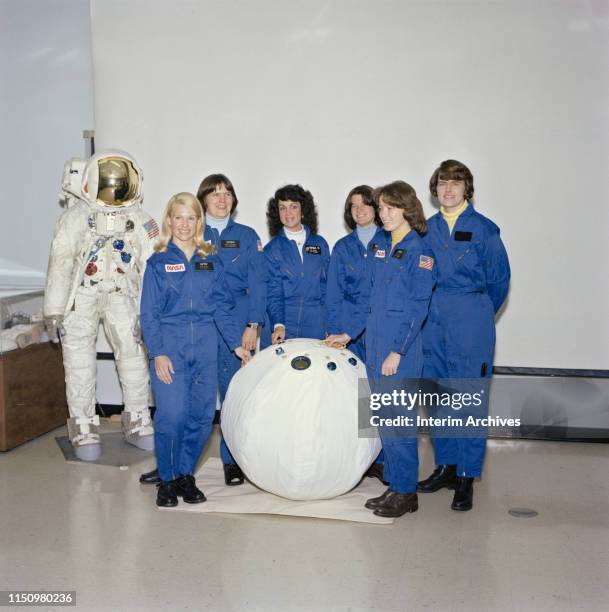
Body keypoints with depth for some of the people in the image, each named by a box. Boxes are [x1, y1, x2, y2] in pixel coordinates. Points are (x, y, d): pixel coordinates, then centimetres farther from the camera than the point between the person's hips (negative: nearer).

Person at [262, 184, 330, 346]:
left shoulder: (320, 244, 9)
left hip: (315, 328, 2)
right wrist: (278, 325, -19)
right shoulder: (272, 249, 3)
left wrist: (329, 324, 3)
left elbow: (326, 284, 11)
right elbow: (273, 291, -4)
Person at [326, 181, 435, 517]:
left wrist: (397, 351, -16)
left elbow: (417, 309, -13)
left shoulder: (418, 251, -8)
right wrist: (348, 334, 15)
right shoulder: (378, 246, 13)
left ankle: (406, 492, 11)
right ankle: (394, 485, 24)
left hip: (401, 347, -7)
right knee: (384, 418, 12)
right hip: (374, 343, 7)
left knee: (398, 419, -2)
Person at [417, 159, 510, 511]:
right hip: (433, 324, 4)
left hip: (471, 326, -4)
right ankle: (446, 467, 24)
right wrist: (437, 310, 14)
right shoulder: (427, 229, 9)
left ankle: (466, 478, 7)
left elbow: (499, 279, 4)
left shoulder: (484, 229, -3)